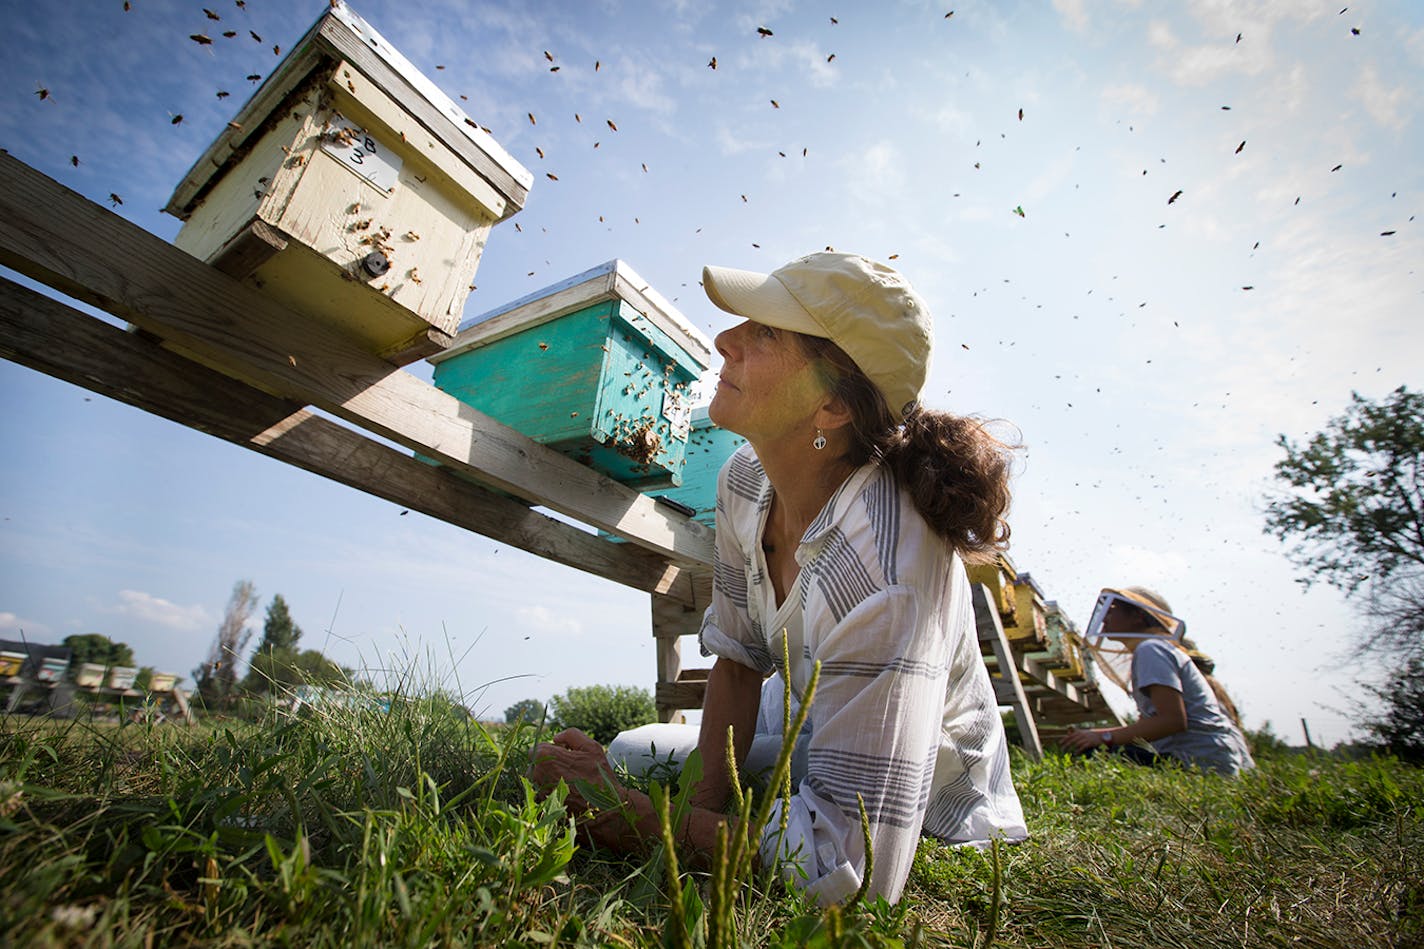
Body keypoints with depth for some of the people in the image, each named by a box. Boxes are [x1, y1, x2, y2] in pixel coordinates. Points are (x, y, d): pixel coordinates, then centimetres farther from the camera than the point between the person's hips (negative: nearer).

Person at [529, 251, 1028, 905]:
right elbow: (736, 660, -7)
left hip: (917, 801, -5)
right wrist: (700, 810, -15)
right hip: (807, 715, 6)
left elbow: (848, 874, -37)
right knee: (631, 754, 10)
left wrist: (643, 820, -28)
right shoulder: (747, 478, -17)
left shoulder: (880, 580, -41)